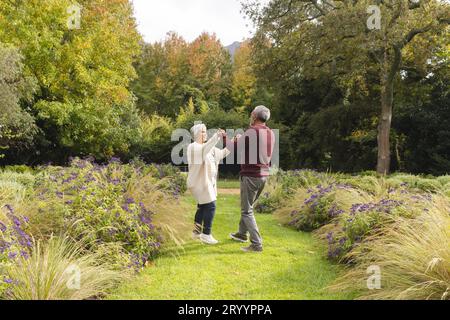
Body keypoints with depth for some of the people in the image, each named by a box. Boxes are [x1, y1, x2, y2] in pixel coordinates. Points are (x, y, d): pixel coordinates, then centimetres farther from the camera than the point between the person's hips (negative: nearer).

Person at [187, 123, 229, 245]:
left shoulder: (208, 147, 12)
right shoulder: (193, 147, -14)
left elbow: (221, 154, 16)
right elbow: (204, 150, -36)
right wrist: (217, 136, -45)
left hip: (206, 181, 9)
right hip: (200, 182, -9)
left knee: (203, 206, 17)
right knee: (210, 206, -11)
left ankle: (197, 231, 30)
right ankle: (206, 235, -4)